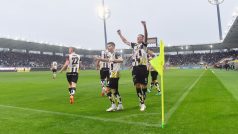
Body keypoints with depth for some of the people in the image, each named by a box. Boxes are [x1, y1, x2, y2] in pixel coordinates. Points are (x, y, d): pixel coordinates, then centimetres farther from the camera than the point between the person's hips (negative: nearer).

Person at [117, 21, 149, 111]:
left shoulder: (144, 44, 4)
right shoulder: (134, 45, 18)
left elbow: (146, 36, -13)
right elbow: (125, 41, 31)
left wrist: (144, 26, -26)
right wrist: (120, 34, 32)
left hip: (143, 67, -5)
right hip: (135, 68, 5)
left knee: (143, 85, -1)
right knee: (137, 85, 3)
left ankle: (143, 103, 8)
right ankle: (142, 103, 13)